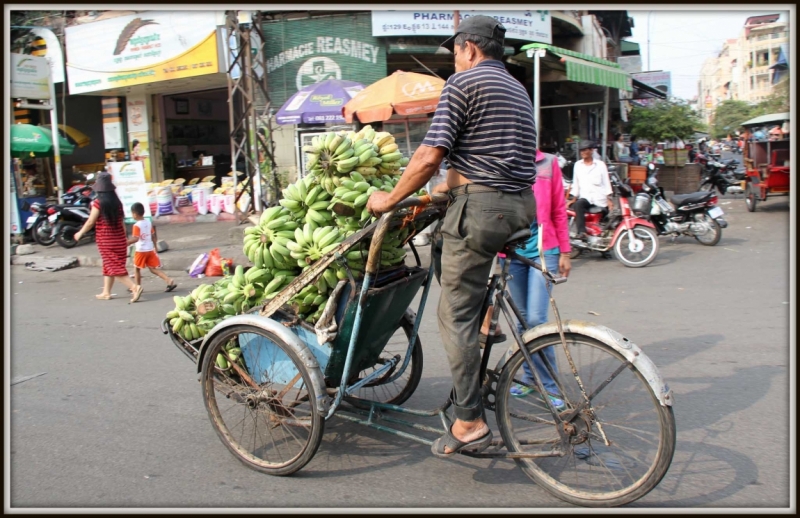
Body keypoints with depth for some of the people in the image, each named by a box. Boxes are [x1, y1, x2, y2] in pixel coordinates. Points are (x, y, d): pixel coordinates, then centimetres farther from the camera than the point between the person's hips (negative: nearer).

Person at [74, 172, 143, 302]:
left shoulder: (98, 203, -13)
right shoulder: (117, 202, 3)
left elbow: (90, 222, -9)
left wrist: (80, 233, 7)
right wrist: (125, 238, 17)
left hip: (106, 240, -6)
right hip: (119, 239, 6)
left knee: (114, 267, -5)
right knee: (108, 266, 19)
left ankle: (135, 287, -20)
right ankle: (106, 292, 27)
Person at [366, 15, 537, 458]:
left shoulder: (463, 82, -4)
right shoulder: (518, 89, 23)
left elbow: (429, 157, -12)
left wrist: (389, 200, 1)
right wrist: (441, 192, 30)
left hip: (480, 206, -9)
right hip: (522, 206, 9)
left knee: (456, 315, -3)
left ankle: (470, 422, -2)